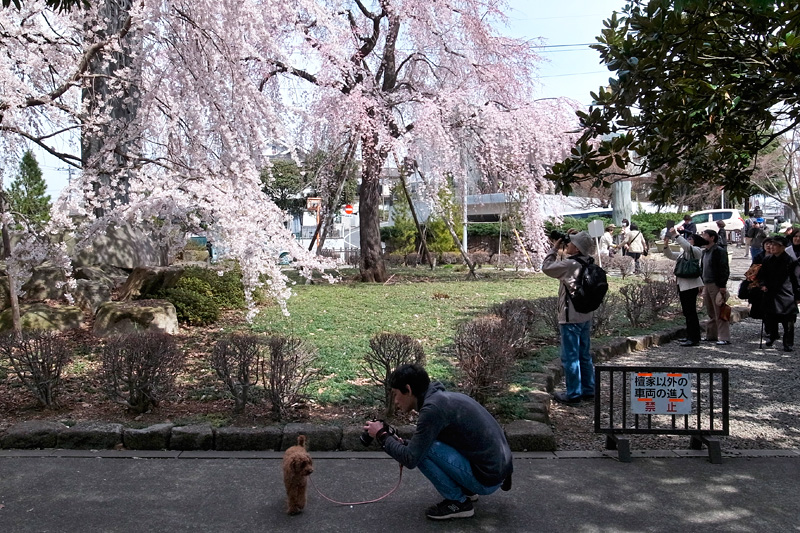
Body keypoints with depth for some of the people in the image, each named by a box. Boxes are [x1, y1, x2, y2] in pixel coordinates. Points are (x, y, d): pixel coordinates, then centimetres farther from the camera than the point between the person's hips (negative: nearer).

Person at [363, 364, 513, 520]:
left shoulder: (433, 407, -20)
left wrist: (381, 435, -4)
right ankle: (466, 489, 18)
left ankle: (458, 502, 0)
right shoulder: (442, 398, 9)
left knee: (421, 452, -15)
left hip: (485, 478, -9)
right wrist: (400, 443, 12)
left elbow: (411, 459, -18)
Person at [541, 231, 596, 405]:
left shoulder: (569, 264, -20)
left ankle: (573, 394, 8)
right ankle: (588, 390, 26)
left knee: (570, 357, 1)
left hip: (570, 318, -8)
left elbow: (547, 267, -7)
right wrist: (560, 246, 9)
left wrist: (554, 248, 0)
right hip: (585, 316, 8)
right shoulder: (587, 263, 4)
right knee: (585, 355, 17)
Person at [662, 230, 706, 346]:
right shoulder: (683, 253, 23)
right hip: (682, 285, 10)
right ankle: (690, 337, 21)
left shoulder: (696, 250, -5)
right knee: (687, 312, 13)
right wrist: (666, 245, 11)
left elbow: (687, 246, -25)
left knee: (691, 312, -8)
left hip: (691, 285, -9)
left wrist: (676, 235, -22)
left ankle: (694, 339, -5)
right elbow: (671, 255, 26)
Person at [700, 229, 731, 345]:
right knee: (711, 313, 15)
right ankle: (711, 335, 23)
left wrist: (722, 286, -19)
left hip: (716, 285, -9)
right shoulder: (704, 252, 16)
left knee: (719, 313, -7)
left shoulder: (719, 252, -11)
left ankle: (724, 338, -4)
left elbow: (724, 269, -15)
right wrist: (702, 283, 17)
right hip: (706, 285, 9)